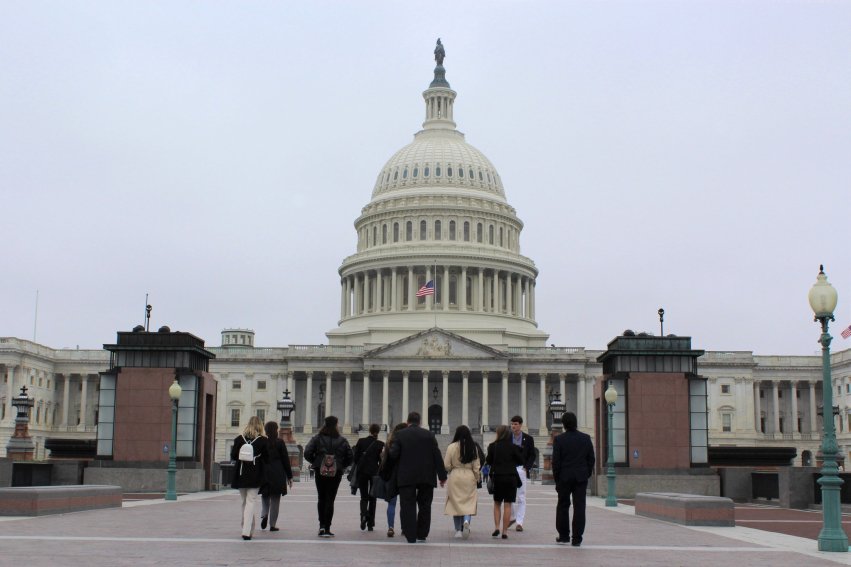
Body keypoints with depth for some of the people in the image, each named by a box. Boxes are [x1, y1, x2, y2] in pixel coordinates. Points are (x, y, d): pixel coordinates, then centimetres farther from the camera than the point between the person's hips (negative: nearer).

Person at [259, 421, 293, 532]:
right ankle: (272, 524, 5)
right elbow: (286, 460, -1)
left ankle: (264, 515, -7)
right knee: (275, 499, 5)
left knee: (265, 496, 18)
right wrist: (289, 476, 6)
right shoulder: (280, 443, -4)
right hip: (277, 475, -2)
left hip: (263, 474, 2)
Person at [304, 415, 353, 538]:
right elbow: (349, 457, -2)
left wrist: (315, 462, 6)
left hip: (320, 472, 1)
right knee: (330, 499, 3)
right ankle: (327, 529, -1)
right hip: (336, 473, -1)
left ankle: (322, 526, 9)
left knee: (321, 499, 15)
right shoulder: (342, 441, -3)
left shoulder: (317, 438, -3)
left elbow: (307, 453, -10)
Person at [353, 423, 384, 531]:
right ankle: (370, 524, 8)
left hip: (362, 472, 1)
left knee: (364, 497, 9)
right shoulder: (380, 444, -6)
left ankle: (364, 514, -21)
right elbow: (382, 460, -4)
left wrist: (358, 468, 11)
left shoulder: (361, 441, -2)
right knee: (372, 498, 10)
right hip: (374, 472, -1)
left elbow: (355, 457, -1)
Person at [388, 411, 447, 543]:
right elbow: (437, 456, 0)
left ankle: (411, 536, -2)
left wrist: (388, 450, 18)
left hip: (406, 477, -1)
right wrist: (442, 476, 3)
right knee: (424, 505, 12)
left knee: (408, 506, 2)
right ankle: (422, 534, 14)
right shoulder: (429, 435, 3)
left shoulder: (401, 434, -1)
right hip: (426, 477, 1)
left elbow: (393, 454, -6)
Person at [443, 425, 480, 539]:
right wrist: (477, 478, 14)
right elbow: (476, 466, 2)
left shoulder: (451, 447, -8)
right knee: (469, 502, 6)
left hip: (455, 477, -1)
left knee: (455, 503, 9)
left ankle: (458, 530, 11)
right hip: (469, 478, 1)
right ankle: (466, 521, -21)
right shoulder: (473, 447, -2)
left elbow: (447, 465, -5)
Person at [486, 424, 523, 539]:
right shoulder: (513, 447, -6)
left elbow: (489, 461, 1)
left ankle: (496, 527, 2)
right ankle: (505, 531, 1)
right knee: (507, 505, 3)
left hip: (497, 477, 1)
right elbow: (520, 461, 0)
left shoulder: (493, 446, -4)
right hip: (511, 477, -1)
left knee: (497, 503, 16)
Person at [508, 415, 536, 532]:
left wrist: (526, 468, -5)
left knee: (521, 496, -3)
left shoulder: (528, 439, 3)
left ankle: (519, 523, 0)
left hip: (521, 469, -2)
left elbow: (532, 455, 6)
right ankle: (512, 517, 24)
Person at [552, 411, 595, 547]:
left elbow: (556, 462, -6)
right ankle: (577, 539, 1)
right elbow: (591, 459, 4)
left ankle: (563, 536, 16)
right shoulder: (586, 438, 0)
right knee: (579, 507, 3)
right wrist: (587, 475, 13)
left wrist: (556, 480, 3)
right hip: (581, 478, 1)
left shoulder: (559, 440, -7)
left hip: (564, 478, -1)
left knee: (563, 506, 12)